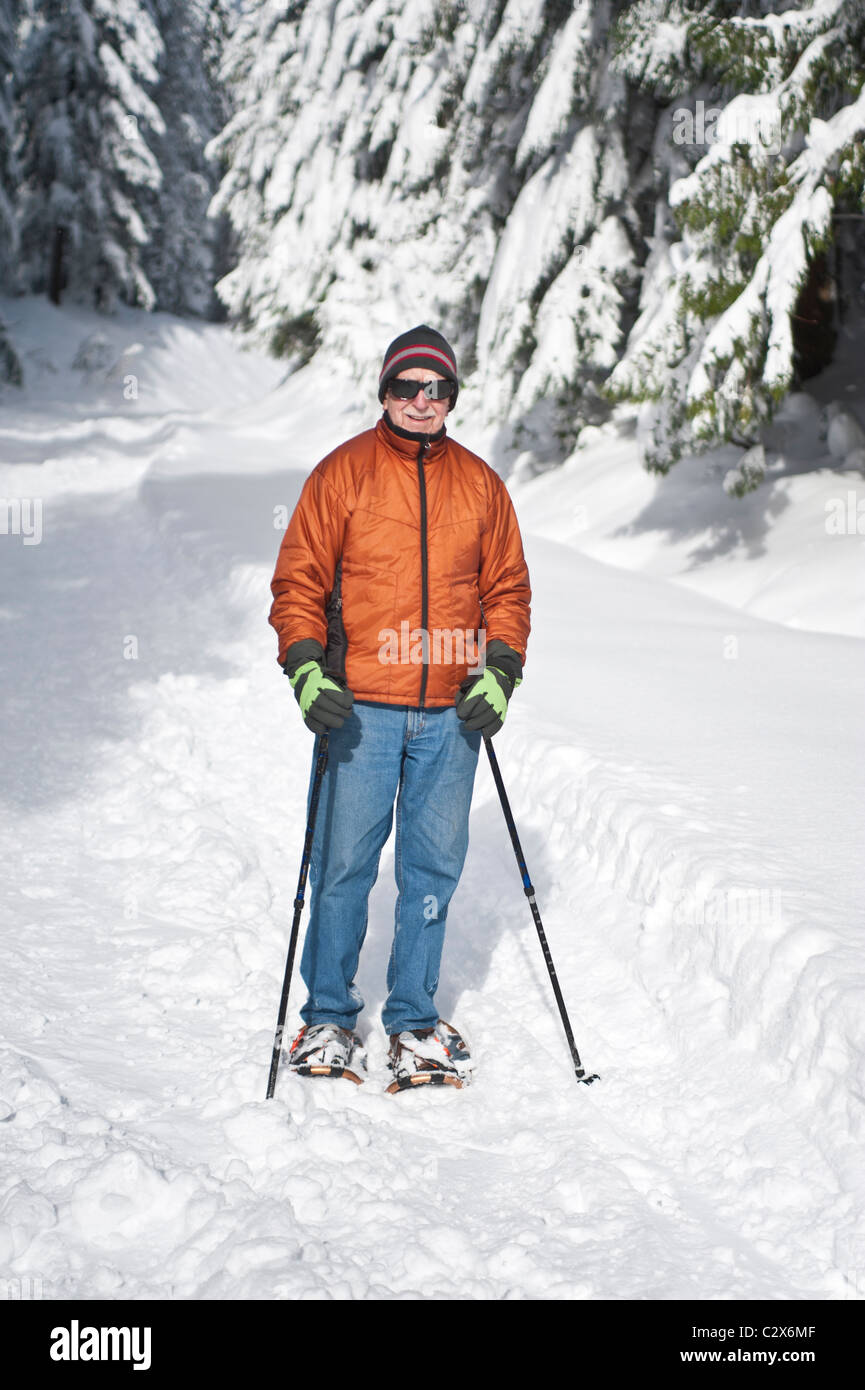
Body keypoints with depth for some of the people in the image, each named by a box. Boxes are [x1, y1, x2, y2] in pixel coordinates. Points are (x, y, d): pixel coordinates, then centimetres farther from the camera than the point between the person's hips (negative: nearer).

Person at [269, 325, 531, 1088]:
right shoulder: (342, 473, 2)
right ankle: (329, 1017, 15)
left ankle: (414, 1019, 18)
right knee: (344, 864, 0)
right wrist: (306, 668, -11)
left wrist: (499, 673, 1)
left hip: (451, 712, 3)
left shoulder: (480, 484, 10)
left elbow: (506, 591, 14)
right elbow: (298, 583, 2)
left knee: (434, 868, 6)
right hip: (360, 707, -2)